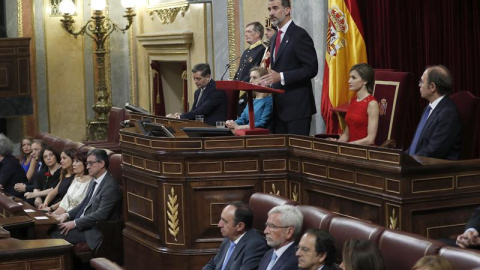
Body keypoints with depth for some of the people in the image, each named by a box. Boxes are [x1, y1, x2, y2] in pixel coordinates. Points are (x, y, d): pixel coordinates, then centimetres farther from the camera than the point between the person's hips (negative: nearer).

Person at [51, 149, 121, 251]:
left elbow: (101, 214, -23)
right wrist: (67, 215, 3)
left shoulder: (110, 186, -18)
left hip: (94, 230, -9)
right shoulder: (94, 181, 13)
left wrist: (75, 223, -21)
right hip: (83, 222, 9)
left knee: (58, 234, -19)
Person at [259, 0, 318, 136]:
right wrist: (270, 81, 6)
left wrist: (281, 77, -22)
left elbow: (311, 69, -16)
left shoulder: (299, 35, -10)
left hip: (297, 106, -8)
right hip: (279, 107, 8)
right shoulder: (275, 38, 18)